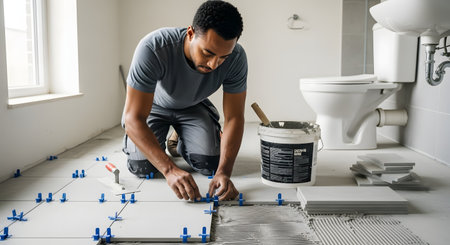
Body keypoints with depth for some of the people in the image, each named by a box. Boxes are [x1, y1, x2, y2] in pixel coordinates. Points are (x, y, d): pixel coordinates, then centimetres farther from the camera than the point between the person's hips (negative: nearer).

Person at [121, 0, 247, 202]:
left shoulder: (236, 58, -31)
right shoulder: (153, 49, -40)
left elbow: (234, 117, -25)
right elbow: (133, 118, -40)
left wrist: (224, 172, -39)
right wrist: (170, 170, -51)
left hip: (193, 107, 2)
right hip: (155, 105, -2)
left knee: (210, 163, -15)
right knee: (142, 166, -19)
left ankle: (179, 143, 19)